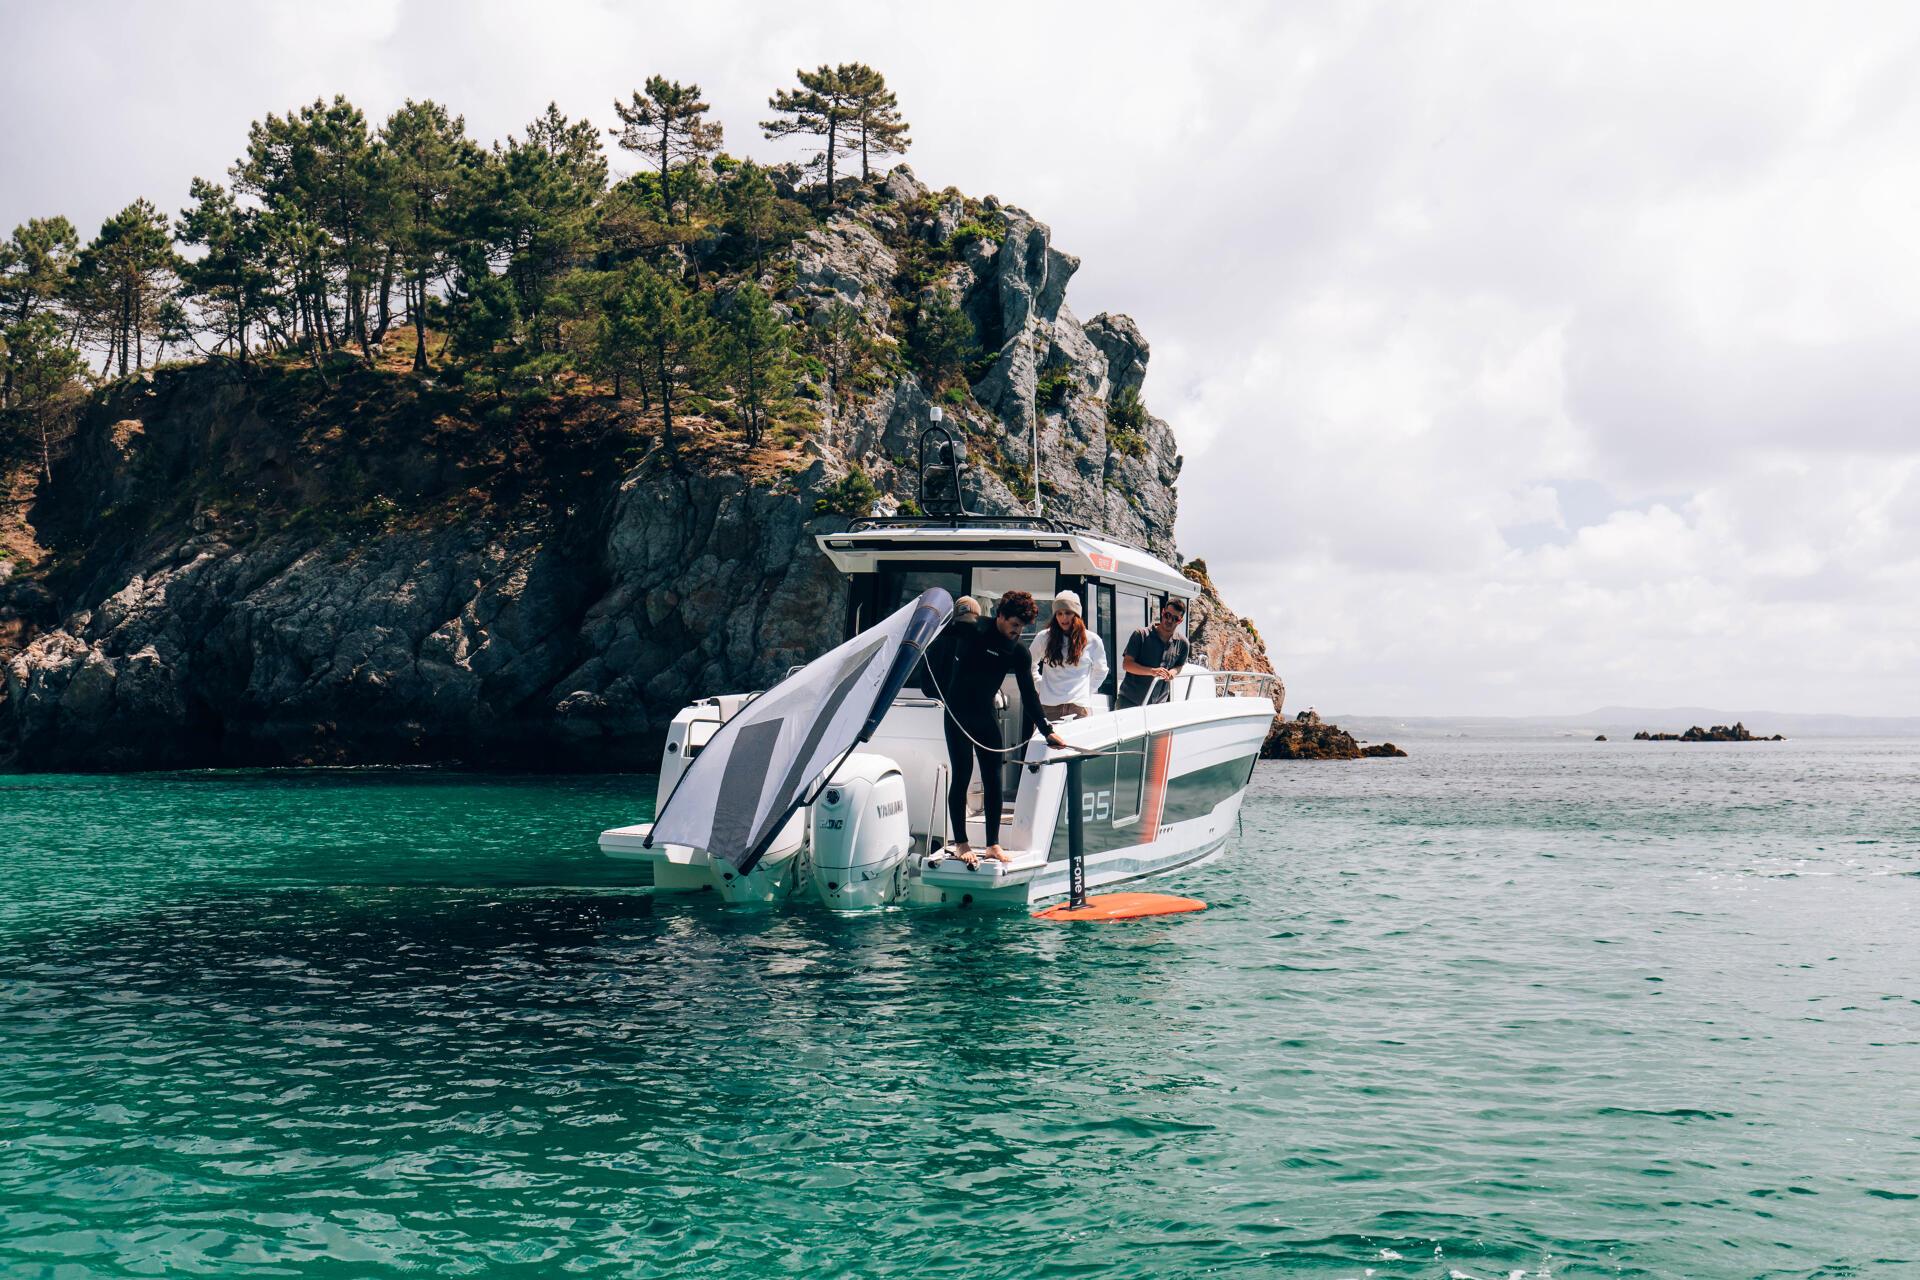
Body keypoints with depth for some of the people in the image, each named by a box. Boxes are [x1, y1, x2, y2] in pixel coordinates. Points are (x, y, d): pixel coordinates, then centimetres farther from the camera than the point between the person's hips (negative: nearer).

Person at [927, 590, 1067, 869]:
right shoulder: (969, 632, -12)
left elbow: (1028, 694, -1)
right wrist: (942, 690, -13)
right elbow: (935, 648, -6)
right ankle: (960, 843, 3)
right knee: (962, 775, -6)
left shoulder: (1019, 653, 0)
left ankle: (993, 844, 11)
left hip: (986, 715, 4)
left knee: (993, 778, 2)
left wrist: (1047, 729, -9)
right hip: (957, 714, -4)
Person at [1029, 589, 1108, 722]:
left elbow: (1101, 671, 20)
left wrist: (1087, 691, 12)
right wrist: (1040, 685, 12)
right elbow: (1030, 664, 21)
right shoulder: (1043, 638, 5)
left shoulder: (1092, 640, 5)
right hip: (1049, 706, 0)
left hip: (1080, 706, 0)